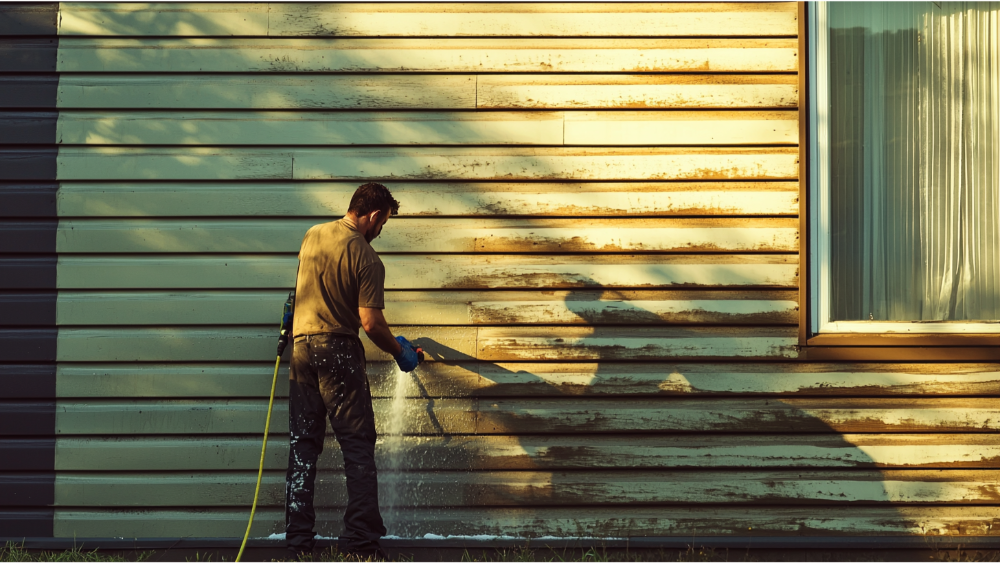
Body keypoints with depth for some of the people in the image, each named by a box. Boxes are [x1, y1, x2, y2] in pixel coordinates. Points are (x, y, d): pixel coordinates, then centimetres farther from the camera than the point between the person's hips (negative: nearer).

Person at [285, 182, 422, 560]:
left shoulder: (312, 235, 6)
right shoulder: (367, 259, -13)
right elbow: (371, 323, -16)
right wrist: (399, 352, 1)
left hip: (301, 346, 6)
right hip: (338, 350, -6)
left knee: (303, 444, 9)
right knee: (358, 446, 1)